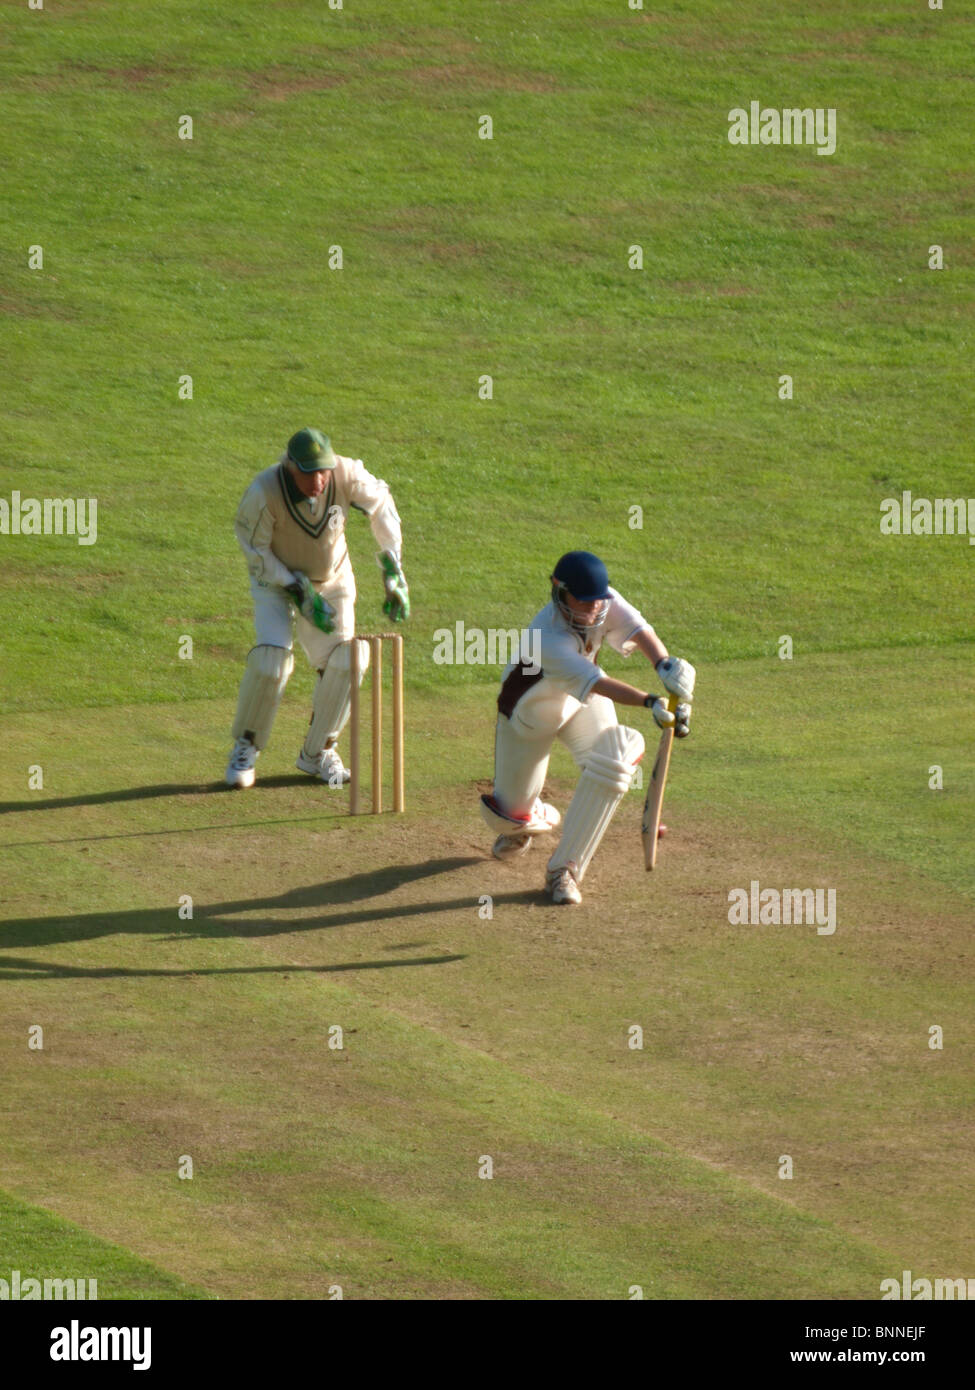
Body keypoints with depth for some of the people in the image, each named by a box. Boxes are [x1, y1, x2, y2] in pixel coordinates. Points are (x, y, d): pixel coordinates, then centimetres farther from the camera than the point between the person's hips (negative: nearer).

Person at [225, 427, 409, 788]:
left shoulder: (346, 475, -28)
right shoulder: (263, 494, -34)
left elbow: (380, 503, -7)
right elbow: (256, 553, -18)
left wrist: (393, 572, -8)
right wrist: (300, 594, -22)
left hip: (332, 580, 3)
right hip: (275, 580, -3)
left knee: (345, 661, -8)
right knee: (271, 660, -21)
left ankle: (318, 752, 14)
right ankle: (245, 747, 3)